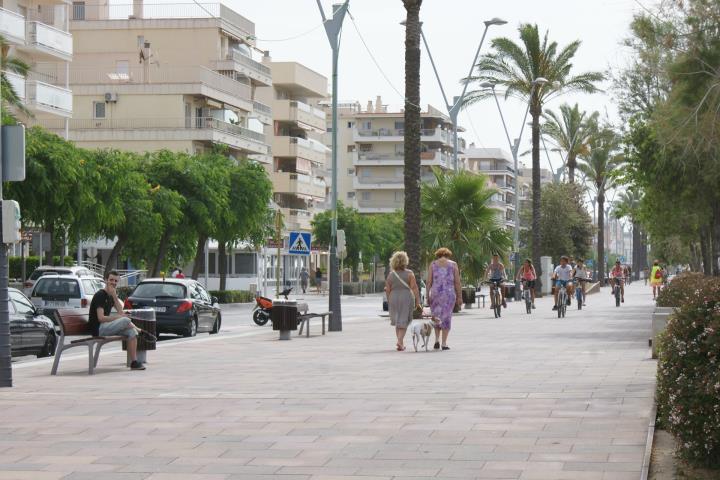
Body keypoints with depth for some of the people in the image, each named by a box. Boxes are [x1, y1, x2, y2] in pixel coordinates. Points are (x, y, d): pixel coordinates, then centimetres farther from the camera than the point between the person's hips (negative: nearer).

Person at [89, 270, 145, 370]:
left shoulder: (111, 296, 16)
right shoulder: (100, 295, -11)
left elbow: (120, 312, 5)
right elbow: (101, 318, -19)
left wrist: (115, 296, -5)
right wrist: (119, 317, -11)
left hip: (106, 327, 9)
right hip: (98, 329, -9)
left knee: (132, 331, -10)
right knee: (126, 320, -27)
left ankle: (134, 362, -14)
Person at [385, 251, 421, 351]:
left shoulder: (390, 275, 1)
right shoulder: (409, 273, -7)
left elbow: (387, 290, 2)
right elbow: (414, 288, -11)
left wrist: (389, 302, 13)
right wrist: (417, 301, -8)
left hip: (394, 298, 3)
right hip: (406, 298, -3)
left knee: (397, 321, 17)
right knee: (403, 321, 4)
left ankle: (400, 341, 22)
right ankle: (400, 341, -10)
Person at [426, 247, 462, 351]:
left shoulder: (433, 264, 5)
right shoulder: (453, 264, 4)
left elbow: (429, 281, -1)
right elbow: (457, 282, 1)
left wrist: (427, 296, 2)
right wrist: (459, 297, 5)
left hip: (435, 293, 1)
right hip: (449, 293, -1)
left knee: (436, 316, 16)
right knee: (446, 317, 5)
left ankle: (437, 340, 4)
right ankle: (444, 343, 2)